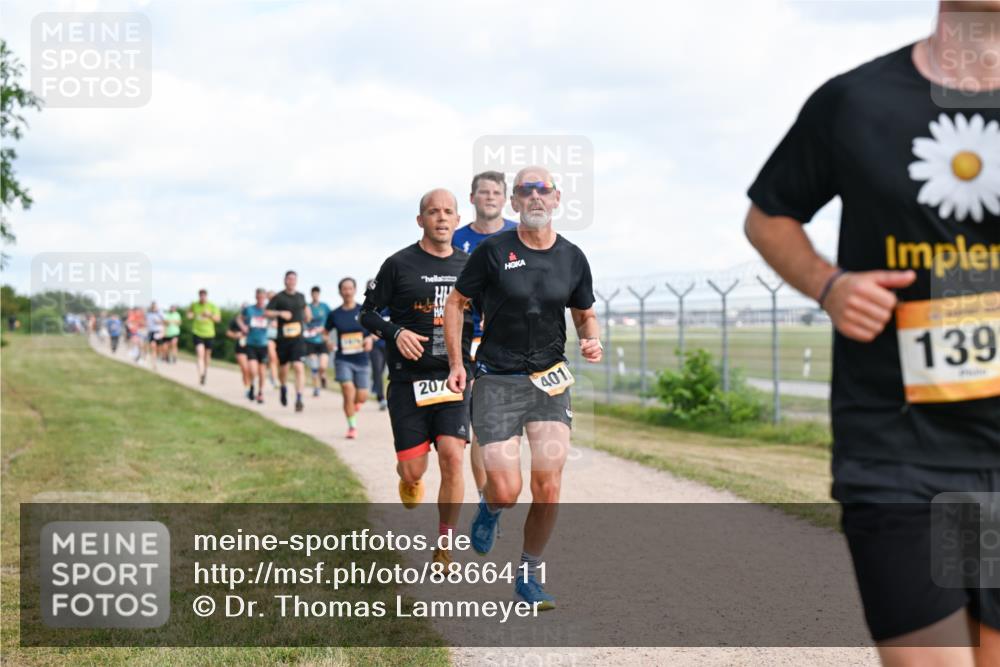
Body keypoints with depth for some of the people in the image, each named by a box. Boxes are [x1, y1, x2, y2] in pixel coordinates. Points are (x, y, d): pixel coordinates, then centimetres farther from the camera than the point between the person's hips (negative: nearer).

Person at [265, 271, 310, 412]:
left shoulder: (300, 296, 11)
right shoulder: (278, 297, -1)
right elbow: (267, 313, -8)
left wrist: (307, 316, 20)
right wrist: (280, 313, -20)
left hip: (298, 338, 1)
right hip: (283, 338, -1)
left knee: (298, 367, -15)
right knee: (283, 368, 11)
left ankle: (299, 399, -18)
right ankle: (283, 388, 42)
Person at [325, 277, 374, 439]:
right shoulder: (334, 314, 1)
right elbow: (325, 332, 14)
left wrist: (370, 338, -16)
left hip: (362, 360, 1)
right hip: (343, 360, -1)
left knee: (361, 398, 2)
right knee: (348, 393, -15)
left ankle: (355, 402, 40)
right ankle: (352, 427, 2)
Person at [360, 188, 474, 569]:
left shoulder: (468, 266, 9)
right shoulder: (399, 264, -2)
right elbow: (368, 314, 3)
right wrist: (395, 333, -15)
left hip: (453, 378, 2)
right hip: (408, 380, -2)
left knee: (452, 458, -15)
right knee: (412, 472, -4)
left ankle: (444, 548, -1)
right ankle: (410, 484, 37)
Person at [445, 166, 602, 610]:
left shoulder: (573, 258, 5)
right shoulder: (493, 251, -5)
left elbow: (585, 314, 19)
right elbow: (456, 303, 5)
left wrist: (592, 340, -3)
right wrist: (457, 364, -1)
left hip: (549, 381, 3)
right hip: (496, 381, -3)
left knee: (547, 489, -7)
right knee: (506, 491, -11)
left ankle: (529, 576, 13)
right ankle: (488, 510, 27)